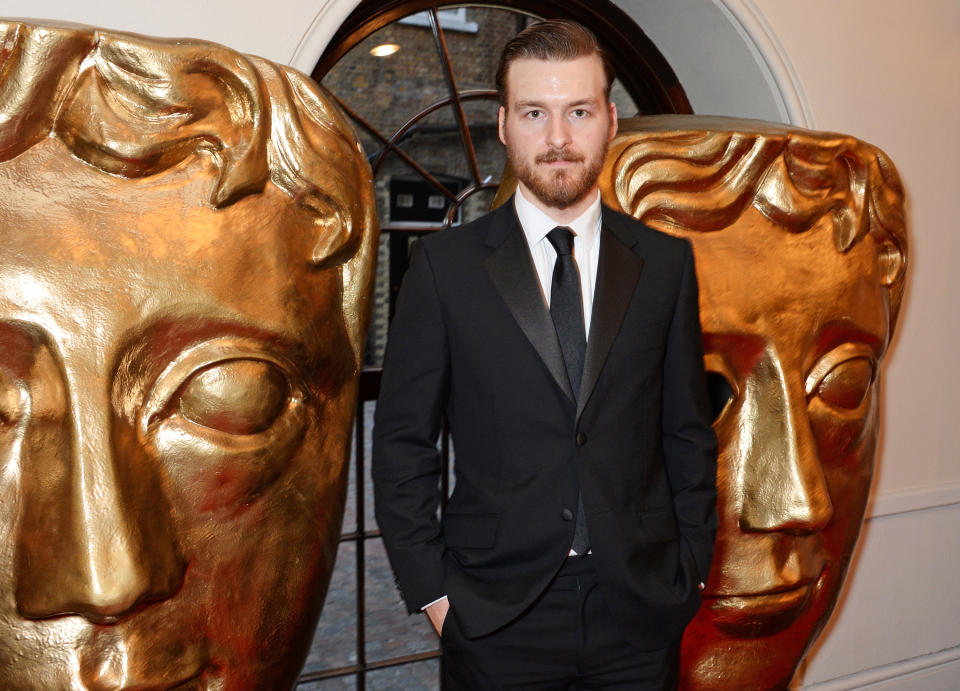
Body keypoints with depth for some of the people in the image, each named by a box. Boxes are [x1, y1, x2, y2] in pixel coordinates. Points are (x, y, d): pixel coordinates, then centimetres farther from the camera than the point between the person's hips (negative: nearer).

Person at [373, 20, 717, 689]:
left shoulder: (665, 261, 3)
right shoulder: (444, 265, -3)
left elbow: (689, 434, 7)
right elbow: (402, 444, -2)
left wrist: (690, 568, 2)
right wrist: (432, 590, -5)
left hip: (641, 613, 2)